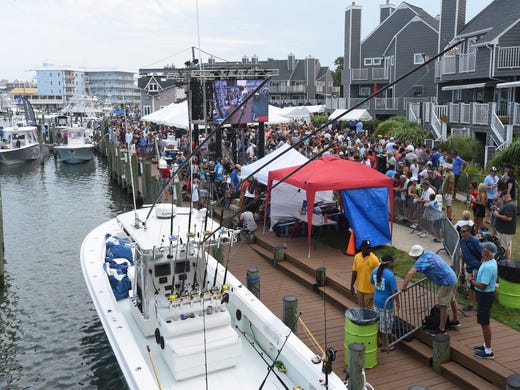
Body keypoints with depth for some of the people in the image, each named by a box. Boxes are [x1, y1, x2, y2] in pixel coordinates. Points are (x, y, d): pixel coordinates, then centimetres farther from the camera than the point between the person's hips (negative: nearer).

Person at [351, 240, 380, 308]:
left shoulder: (374, 259, -17)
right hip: (359, 288, 4)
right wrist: (352, 285, 9)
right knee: (361, 308, 17)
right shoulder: (357, 257, -4)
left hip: (369, 289, -4)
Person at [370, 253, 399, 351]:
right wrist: (397, 302, -6)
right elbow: (394, 292, -20)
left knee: (378, 321, 23)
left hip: (376, 301, 7)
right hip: (386, 303, -7)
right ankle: (384, 345, 21)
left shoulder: (375, 271, -4)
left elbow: (372, 282, 11)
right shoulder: (390, 275, -25)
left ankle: (379, 340, 38)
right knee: (385, 324, 9)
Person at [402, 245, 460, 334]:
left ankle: (442, 329, 6)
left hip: (446, 282, -10)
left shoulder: (422, 260, -21)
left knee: (443, 305, -2)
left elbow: (410, 273, -31)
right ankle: (455, 321, 44)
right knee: (452, 300, 26)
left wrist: (404, 287, -25)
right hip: (453, 277, 10)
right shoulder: (429, 253, 6)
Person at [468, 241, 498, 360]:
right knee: (484, 322, 22)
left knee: (485, 323, 0)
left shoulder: (488, 267, -29)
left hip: (485, 296, -10)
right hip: (486, 295, 10)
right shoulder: (491, 261, 3)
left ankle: (488, 351, 10)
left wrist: (471, 280, -13)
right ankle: (486, 345, 35)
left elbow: (482, 286, -26)